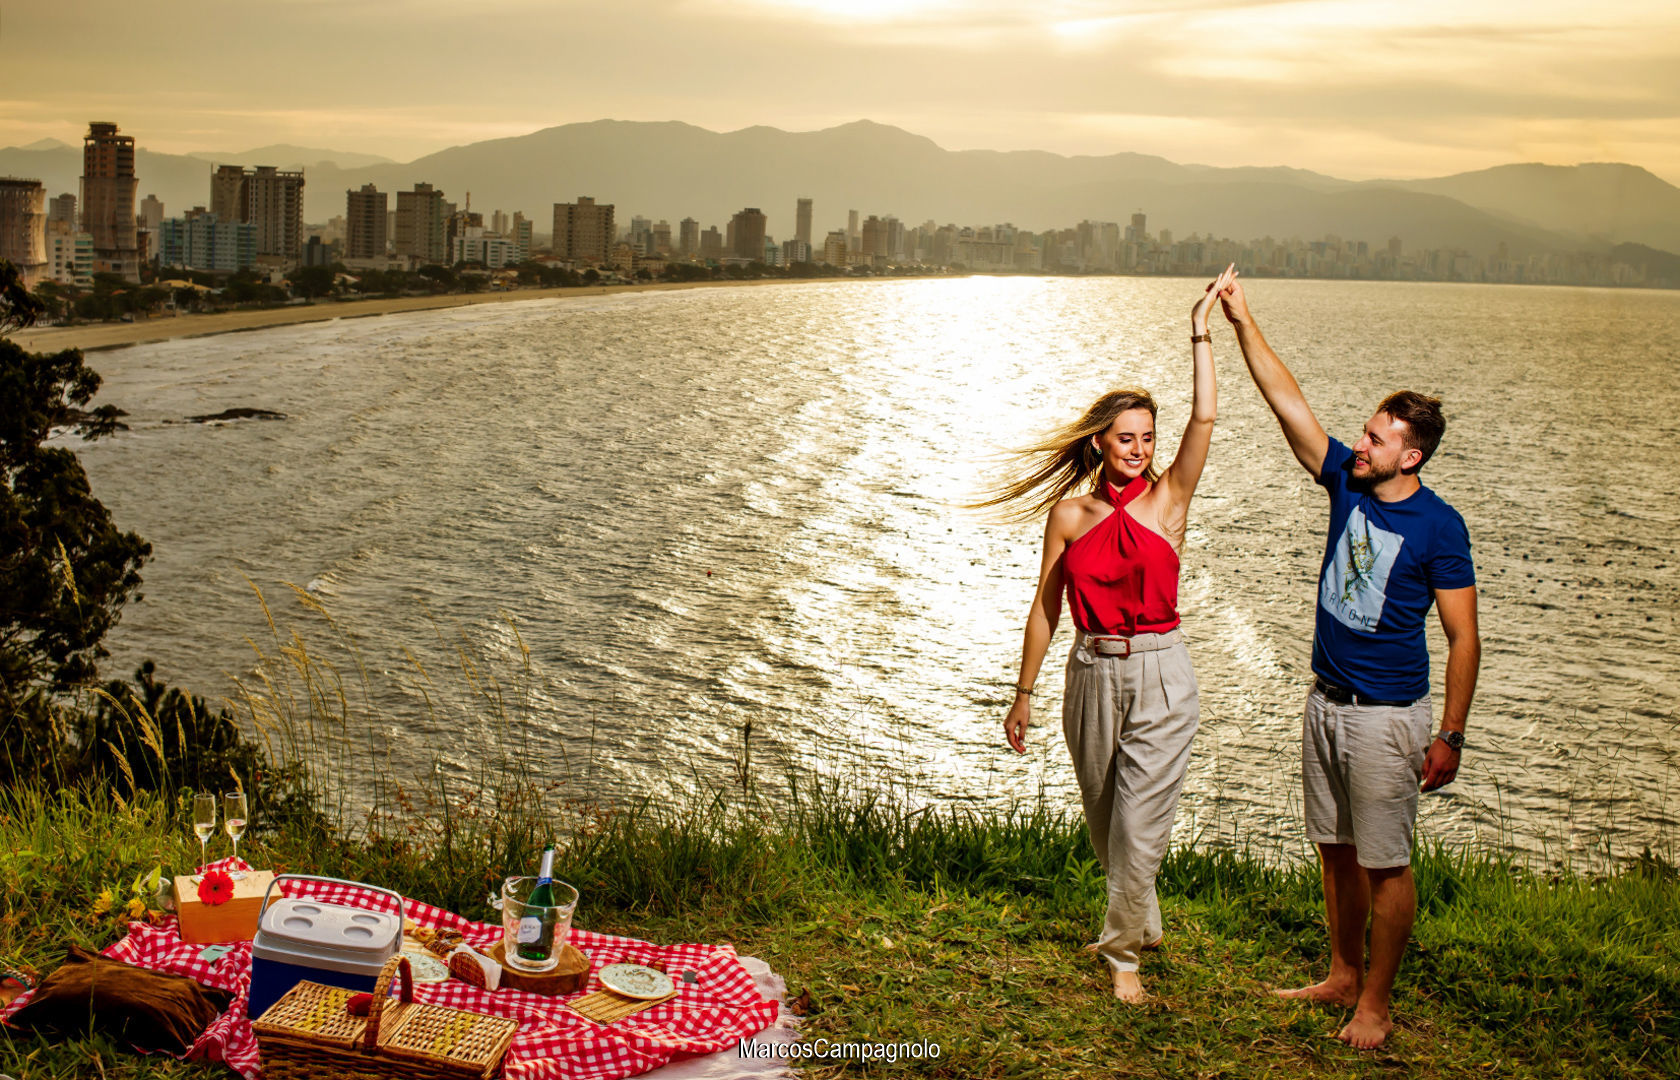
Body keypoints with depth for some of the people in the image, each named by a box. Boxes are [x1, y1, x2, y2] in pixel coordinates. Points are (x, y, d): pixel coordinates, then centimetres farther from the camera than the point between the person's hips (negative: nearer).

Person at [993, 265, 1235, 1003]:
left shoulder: (1168, 498, -1)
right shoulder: (1069, 515, 3)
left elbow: (1204, 419, -12)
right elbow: (1045, 607, 7)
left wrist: (1201, 330, -13)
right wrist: (1024, 692, 9)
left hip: (1160, 674, -2)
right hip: (1092, 673, 2)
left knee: (1140, 821, -5)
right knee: (1104, 819, 14)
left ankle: (1123, 952, 10)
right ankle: (1142, 921, 38)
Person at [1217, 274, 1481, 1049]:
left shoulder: (1438, 527, -14)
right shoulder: (1346, 484, 1)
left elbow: (1463, 637, -12)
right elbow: (1286, 401, 0)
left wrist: (1451, 735, -14)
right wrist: (1243, 324, -5)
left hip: (1388, 714, -6)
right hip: (1326, 701, 6)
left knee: (1384, 863, 2)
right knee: (1336, 850, 16)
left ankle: (1375, 1004, 13)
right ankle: (1342, 976, 30)